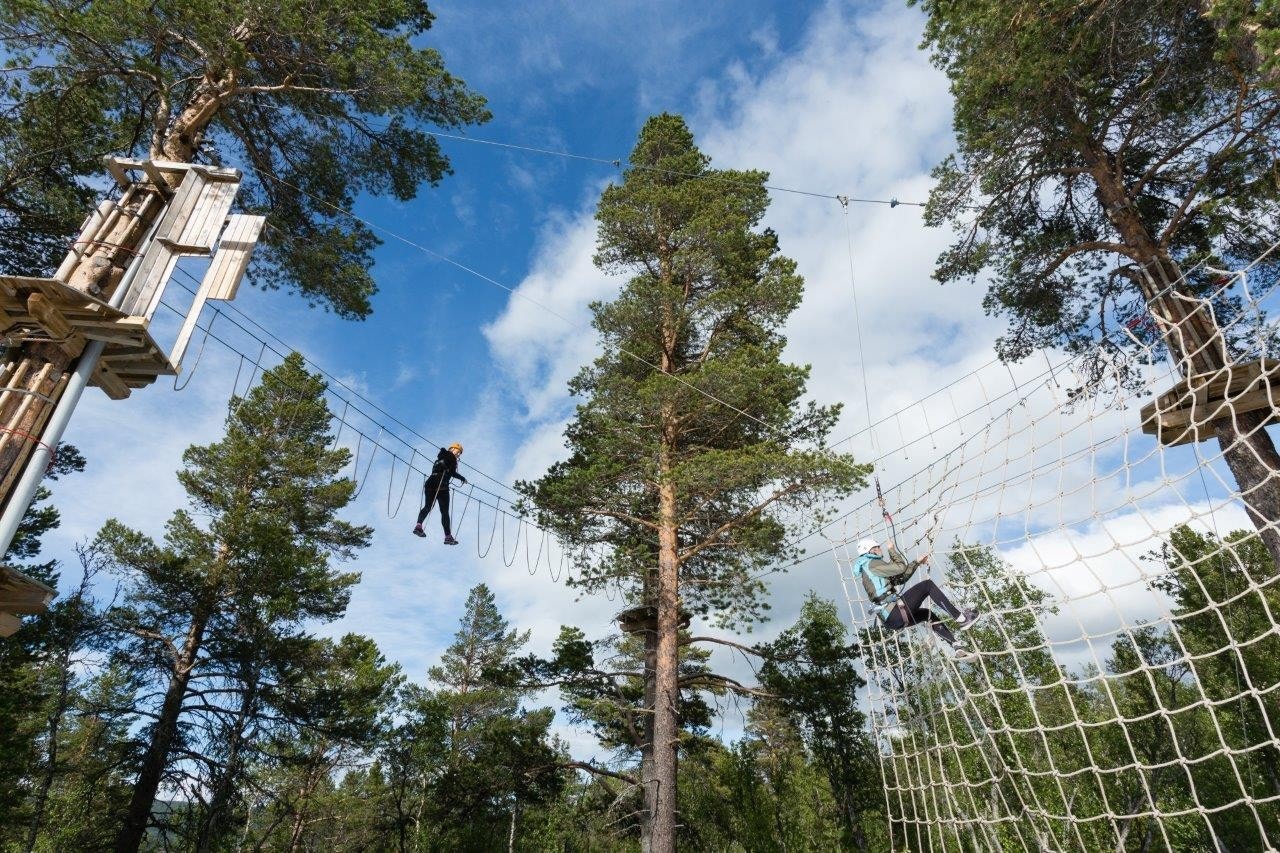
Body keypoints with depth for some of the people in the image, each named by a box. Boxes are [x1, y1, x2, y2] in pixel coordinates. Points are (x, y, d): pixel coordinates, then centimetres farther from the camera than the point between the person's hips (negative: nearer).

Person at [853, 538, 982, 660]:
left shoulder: (867, 573, 25)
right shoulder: (871, 564, -4)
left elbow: (900, 579, 27)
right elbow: (900, 568, -6)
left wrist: (917, 562, 27)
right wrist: (891, 550, 9)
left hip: (890, 620, 10)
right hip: (895, 611, -10)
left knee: (930, 615, 26)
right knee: (928, 585, -2)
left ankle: (957, 648, 17)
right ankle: (960, 618, 2)